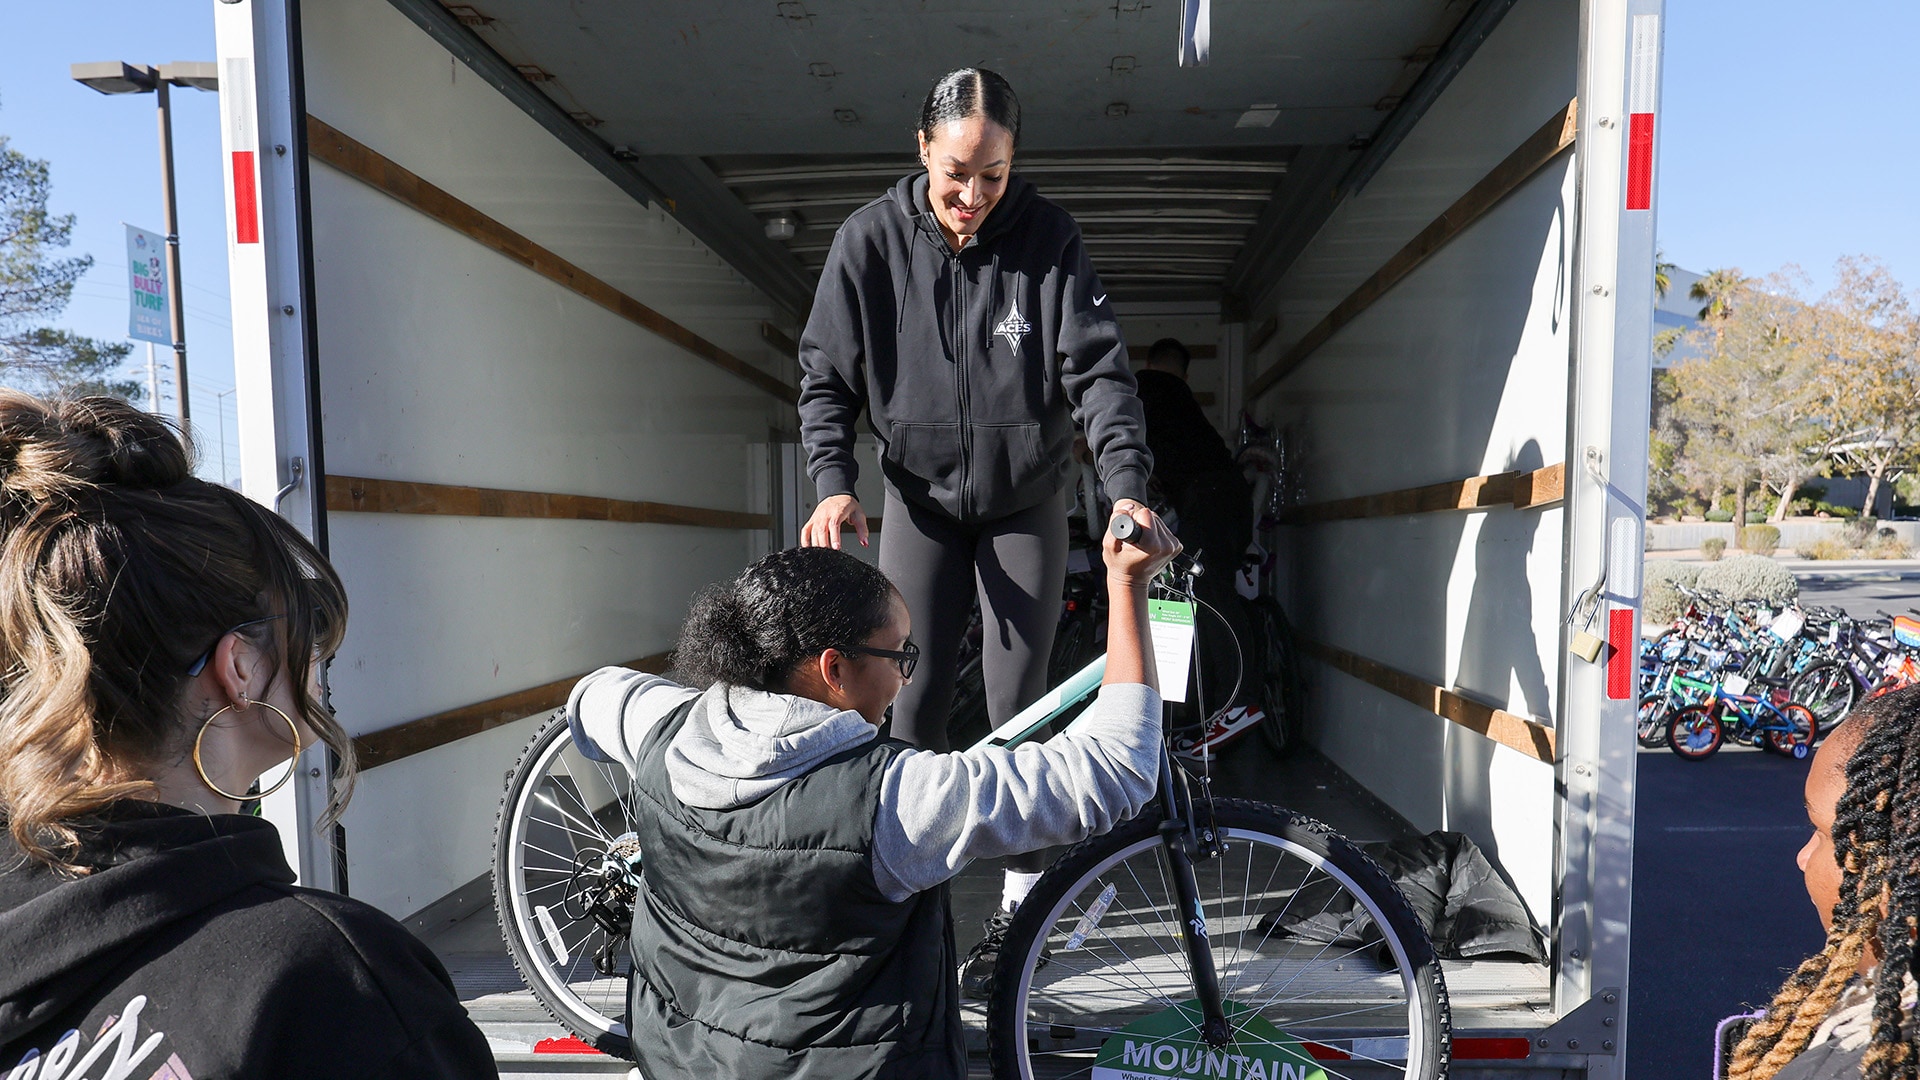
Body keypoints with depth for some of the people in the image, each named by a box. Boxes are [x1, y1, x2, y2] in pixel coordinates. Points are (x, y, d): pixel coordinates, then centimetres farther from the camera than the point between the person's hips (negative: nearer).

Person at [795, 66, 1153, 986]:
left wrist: (1127, 488, -31)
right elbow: (825, 376, -6)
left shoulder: (1047, 239, -13)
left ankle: (1017, 905, 18)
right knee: (914, 702, 2)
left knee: (1018, 708, 1)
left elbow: (1098, 368, -17)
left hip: (1024, 503, -1)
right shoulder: (870, 240, -10)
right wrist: (833, 484, -21)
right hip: (921, 499, 1)